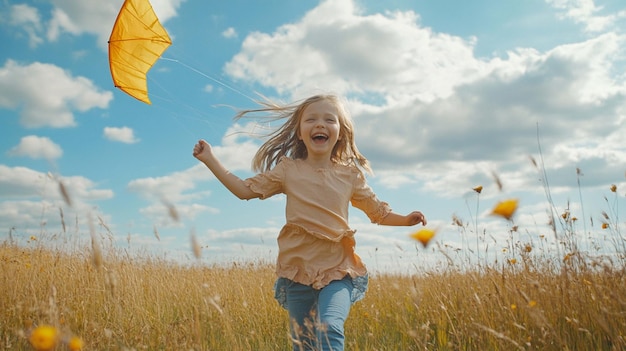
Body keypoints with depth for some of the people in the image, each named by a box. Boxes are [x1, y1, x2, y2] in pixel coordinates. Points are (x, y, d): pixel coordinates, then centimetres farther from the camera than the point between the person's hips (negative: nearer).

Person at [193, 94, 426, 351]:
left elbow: (378, 212, 13)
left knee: (329, 329, -26)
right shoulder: (288, 169, 3)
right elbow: (246, 190, 5)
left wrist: (406, 219, -5)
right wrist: (210, 160, 2)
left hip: (338, 270, -1)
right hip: (298, 269, 1)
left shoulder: (350, 175, 4)